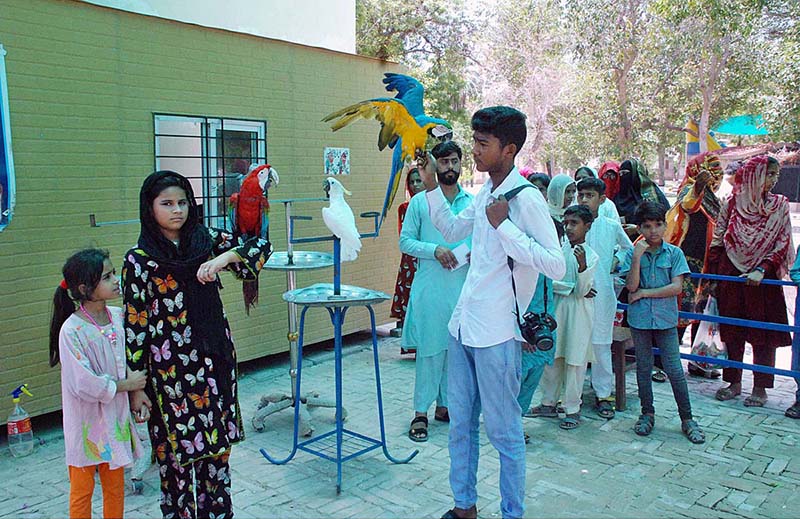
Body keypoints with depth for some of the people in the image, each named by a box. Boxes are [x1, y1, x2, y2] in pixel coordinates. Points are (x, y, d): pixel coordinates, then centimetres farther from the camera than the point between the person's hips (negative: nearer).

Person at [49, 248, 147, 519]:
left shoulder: (118, 316, -2)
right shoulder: (71, 330, -20)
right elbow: (83, 384, -22)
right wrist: (126, 385, -12)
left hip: (115, 416, 5)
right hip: (87, 422, -5)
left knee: (116, 486, 17)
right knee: (82, 491, 12)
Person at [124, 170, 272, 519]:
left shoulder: (206, 239, 3)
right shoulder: (139, 259, -7)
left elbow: (260, 247, 3)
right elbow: (134, 324, -7)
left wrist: (225, 257, -16)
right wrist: (136, 385, -7)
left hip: (215, 359, 4)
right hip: (170, 368, -4)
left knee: (218, 444, 13)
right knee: (177, 450, 6)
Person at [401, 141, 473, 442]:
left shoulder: (473, 202, 9)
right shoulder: (420, 202, 2)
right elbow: (405, 241, 0)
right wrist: (435, 250, -15)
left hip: (465, 287, 3)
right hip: (430, 288, -3)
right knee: (430, 349, -2)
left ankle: (445, 405, 24)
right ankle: (420, 413, 8)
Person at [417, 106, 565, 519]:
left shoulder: (526, 198, -16)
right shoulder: (485, 193, 9)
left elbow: (557, 266, -23)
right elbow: (451, 229, 26)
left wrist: (503, 225, -22)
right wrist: (431, 186, 14)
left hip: (497, 333, -8)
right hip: (463, 325, 8)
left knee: (503, 431, 7)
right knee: (460, 423, 18)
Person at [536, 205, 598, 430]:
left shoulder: (591, 256, -6)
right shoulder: (560, 249, 4)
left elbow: (582, 291, -14)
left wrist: (582, 266, -27)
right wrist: (572, 288, -11)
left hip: (579, 311, -4)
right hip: (557, 307, 4)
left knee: (575, 360, 1)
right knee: (552, 356, 9)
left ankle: (573, 409, 11)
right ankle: (549, 403, 22)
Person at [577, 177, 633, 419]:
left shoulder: (612, 226, 5)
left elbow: (628, 247, 22)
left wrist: (616, 260, 5)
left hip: (602, 293, 1)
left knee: (601, 344, 6)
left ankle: (603, 394, 18)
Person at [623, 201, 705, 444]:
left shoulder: (674, 253, -1)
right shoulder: (633, 253, 1)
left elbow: (676, 287, -9)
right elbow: (631, 286, -9)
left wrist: (644, 292, -10)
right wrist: (637, 257, -16)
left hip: (665, 318, -1)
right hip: (640, 318, 1)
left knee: (674, 369, 0)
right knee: (643, 368, 11)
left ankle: (687, 419, 13)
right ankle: (647, 414, 25)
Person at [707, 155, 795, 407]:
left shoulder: (780, 205, 1)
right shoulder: (731, 203, 2)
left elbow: (782, 244, -2)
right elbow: (717, 241, 6)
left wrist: (762, 270, -14)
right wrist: (712, 275, 2)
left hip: (763, 279, -1)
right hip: (731, 275, 1)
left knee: (763, 334, 2)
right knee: (732, 331, 9)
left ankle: (760, 387, 14)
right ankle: (734, 382, 22)